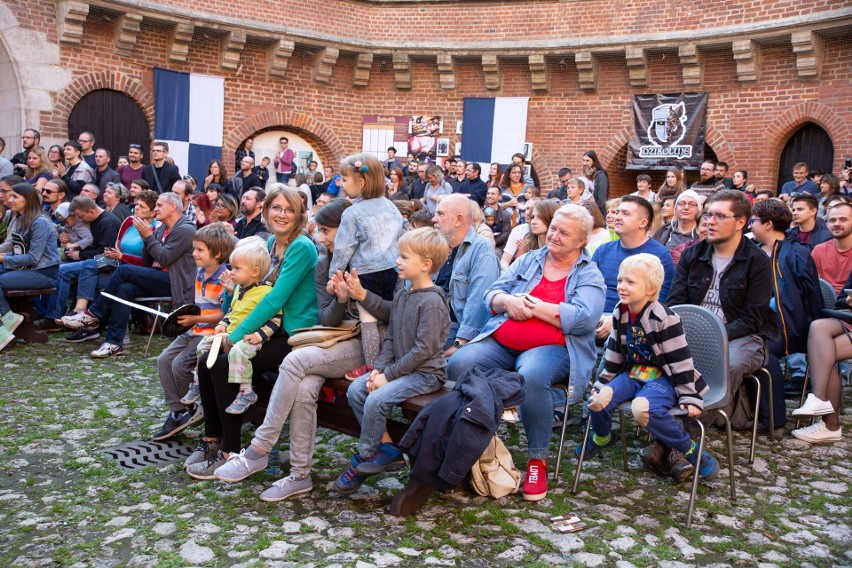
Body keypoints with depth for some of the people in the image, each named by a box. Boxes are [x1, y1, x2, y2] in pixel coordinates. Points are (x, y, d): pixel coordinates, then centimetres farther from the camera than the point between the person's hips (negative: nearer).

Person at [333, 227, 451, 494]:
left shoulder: (432, 302, -18)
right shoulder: (401, 295, 11)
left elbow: (423, 349, -21)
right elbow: (389, 337, 13)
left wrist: (389, 375, -18)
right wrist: (380, 368, -3)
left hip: (426, 372, -9)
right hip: (399, 368, 9)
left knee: (377, 399, -24)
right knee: (355, 389, -6)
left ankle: (364, 458, -2)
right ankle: (387, 448, 0)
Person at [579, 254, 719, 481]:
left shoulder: (663, 318, -20)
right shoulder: (620, 313, 1)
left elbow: (680, 359, -17)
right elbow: (614, 352, 12)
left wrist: (690, 397, -16)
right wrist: (602, 383, 13)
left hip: (663, 377, -6)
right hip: (633, 372, 6)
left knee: (644, 409, -35)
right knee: (598, 399, -14)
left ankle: (691, 450, -14)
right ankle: (602, 437, 21)